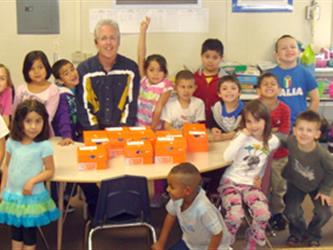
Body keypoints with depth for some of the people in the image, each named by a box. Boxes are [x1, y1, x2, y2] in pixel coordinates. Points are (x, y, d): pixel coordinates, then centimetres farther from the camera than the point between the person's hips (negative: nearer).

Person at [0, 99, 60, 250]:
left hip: (33, 196, -4)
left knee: (29, 232, 9)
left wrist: (32, 181, -23)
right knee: (15, 231, 17)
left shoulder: (44, 145, -16)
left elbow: (50, 171, -11)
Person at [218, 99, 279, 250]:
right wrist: (242, 136, -22)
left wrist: (260, 177, 8)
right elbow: (227, 157, -23)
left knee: (263, 214, -24)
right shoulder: (242, 137, -7)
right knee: (235, 216, -26)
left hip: (251, 184, 2)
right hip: (231, 181, -2)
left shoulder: (272, 141, -1)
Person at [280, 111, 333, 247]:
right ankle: (298, 232, 24)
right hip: (296, 184, 1)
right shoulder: (291, 142, -32)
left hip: (317, 185, -1)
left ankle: (312, 234, 25)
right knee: (291, 212, -12)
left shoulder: (322, 154, -36)